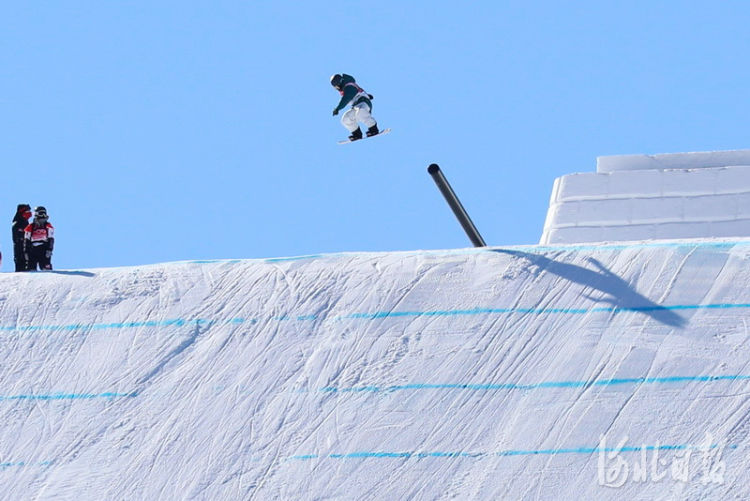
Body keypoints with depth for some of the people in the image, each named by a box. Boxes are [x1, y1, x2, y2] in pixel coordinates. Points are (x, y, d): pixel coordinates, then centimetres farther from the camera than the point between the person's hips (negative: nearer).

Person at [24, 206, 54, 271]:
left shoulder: (48, 227, 7)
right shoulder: (30, 228, 7)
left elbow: (51, 239, 3)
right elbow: (26, 241, 8)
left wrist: (49, 250, -8)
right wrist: (26, 253, 3)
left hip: (44, 252, -1)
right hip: (33, 251, 1)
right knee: (31, 270, -1)